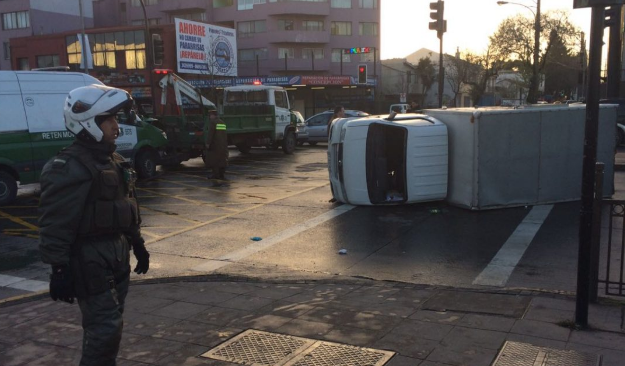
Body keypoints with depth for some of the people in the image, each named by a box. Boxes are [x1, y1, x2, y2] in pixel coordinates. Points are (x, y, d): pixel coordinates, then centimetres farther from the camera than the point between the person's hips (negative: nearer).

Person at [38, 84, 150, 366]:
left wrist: (138, 245, 21)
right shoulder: (68, 168, -18)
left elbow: (127, 208, 20)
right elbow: (55, 225, -21)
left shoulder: (112, 160, 12)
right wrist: (59, 269, -22)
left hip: (116, 254, 9)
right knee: (105, 327, -6)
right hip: (89, 260, -9)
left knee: (108, 323, 19)